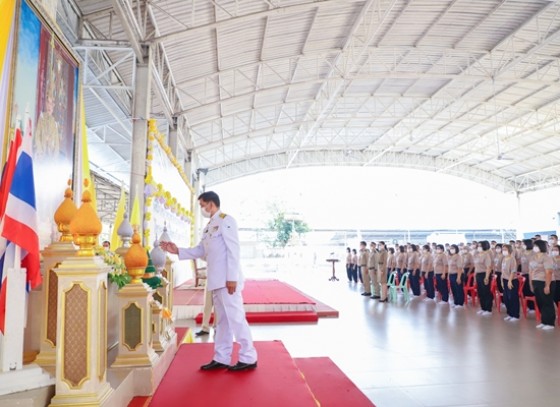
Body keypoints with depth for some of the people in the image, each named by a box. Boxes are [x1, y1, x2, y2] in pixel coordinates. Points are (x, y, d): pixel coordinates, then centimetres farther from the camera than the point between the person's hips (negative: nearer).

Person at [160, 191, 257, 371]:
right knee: (222, 320, 13)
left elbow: (233, 250, -15)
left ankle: (248, 358, 5)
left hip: (227, 280, -9)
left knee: (236, 317, -5)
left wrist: (232, 278, -20)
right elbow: (200, 250, 18)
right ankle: (221, 358, 20)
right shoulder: (209, 226, 18)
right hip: (216, 280, 9)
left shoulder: (226, 221, -8)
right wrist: (178, 251, 9)